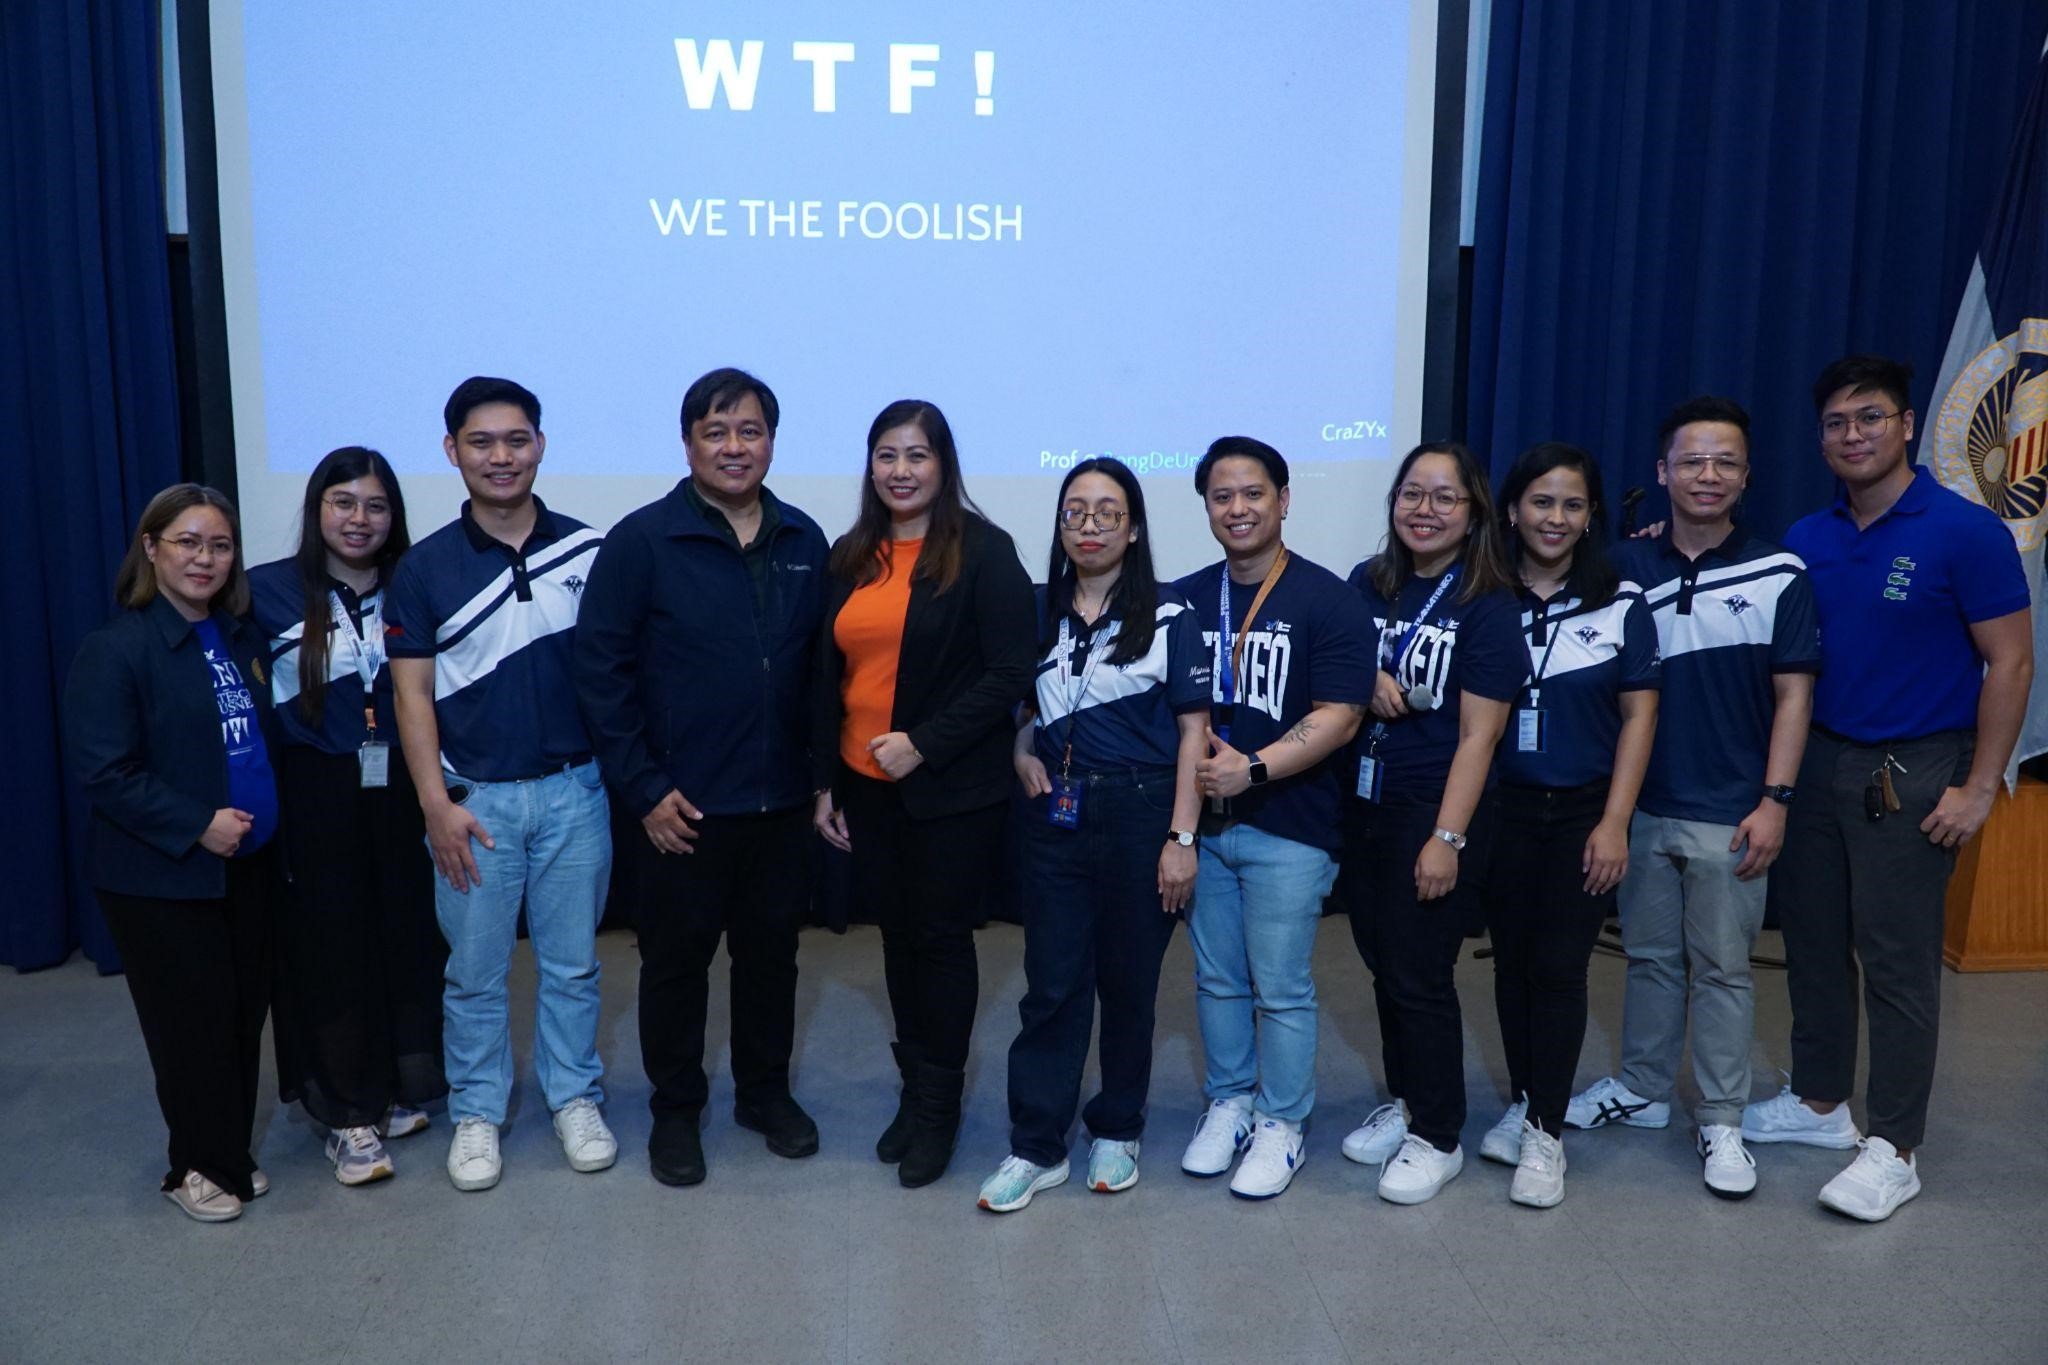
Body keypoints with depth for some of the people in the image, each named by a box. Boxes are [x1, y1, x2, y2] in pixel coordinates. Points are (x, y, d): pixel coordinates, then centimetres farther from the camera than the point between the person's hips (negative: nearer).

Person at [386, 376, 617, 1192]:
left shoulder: (588, 552, -1)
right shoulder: (426, 567, -2)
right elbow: (412, 691, -2)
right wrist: (435, 803, -9)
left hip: (574, 789, 1)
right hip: (475, 796, 0)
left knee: (572, 962, 12)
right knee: (475, 971, 10)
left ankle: (575, 1098, 28)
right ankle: (476, 1112, 26)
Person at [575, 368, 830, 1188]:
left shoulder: (804, 542, 3)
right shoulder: (642, 541, -8)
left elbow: (823, 665, 9)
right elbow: (600, 668, -9)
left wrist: (823, 774, 6)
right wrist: (644, 789, -11)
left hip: (782, 803, 4)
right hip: (682, 806, -3)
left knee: (772, 950, 16)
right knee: (676, 958, 10)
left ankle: (766, 1090, 35)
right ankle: (675, 1110, 28)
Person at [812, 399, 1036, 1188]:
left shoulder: (983, 551, -8)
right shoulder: (851, 557, 8)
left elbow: (1009, 673, -13)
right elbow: (829, 677, 11)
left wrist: (924, 743, -18)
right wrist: (825, 782, 9)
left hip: (953, 789, -5)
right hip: (867, 788, 5)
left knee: (942, 939, 6)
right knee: (898, 935, 14)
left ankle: (939, 1104, 22)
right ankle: (914, 1087, 30)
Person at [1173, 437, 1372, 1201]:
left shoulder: (1325, 601, -7)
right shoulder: (1184, 600, 7)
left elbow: (1338, 716, -13)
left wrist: (1251, 769, -21)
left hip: (1288, 826, -4)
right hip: (1202, 821, 4)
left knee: (1280, 987, 3)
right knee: (1217, 980, 13)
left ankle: (1280, 1125, 20)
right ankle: (1228, 1103, 30)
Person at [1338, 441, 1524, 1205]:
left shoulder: (1486, 607, -9)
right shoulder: (1367, 583, 6)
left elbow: (1478, 735, -12)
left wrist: (1447, 837, -17)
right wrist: (1368, 684, -8)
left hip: (1435, 812, -5)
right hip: (1363, 805, 5)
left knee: (1419, 976, 0)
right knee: (1383, 966, 13)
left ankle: (1437, 1138, 17)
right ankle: (1403, 1102, 32)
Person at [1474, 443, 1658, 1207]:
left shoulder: (1621, 604, -2)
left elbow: (1639, 715, -1)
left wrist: (1614, 822, -6)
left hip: (1584, 812, -1)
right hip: (1502, 808, 1)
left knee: (1559, 967, -2)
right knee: (1512, 960, 9)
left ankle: (1545, 1130, 10)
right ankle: (1524, 1104, 25)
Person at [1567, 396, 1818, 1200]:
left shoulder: (1779, 575, -4)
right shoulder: (1628, 568, 1)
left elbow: (1793, 693, -3)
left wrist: (1775, 800, -7)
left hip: (1728, 816, -2)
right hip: (1642, 807, 2)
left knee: (1722, 969, 7)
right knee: (1650, 957, 15)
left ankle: (1722, 1123, 19)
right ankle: (1641, 1091, 30)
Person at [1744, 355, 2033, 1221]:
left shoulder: (1965, 532, -10)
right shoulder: (1807, 542, 5)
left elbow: (2011, 662, -9)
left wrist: (1979, 788, -12)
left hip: (1911, 774, -5)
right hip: (1817, 761, 5)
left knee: (1898, 961, 0)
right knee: (1813, 940, 13)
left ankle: (1893, 1148, 12)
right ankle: (1818, 1101, 30)